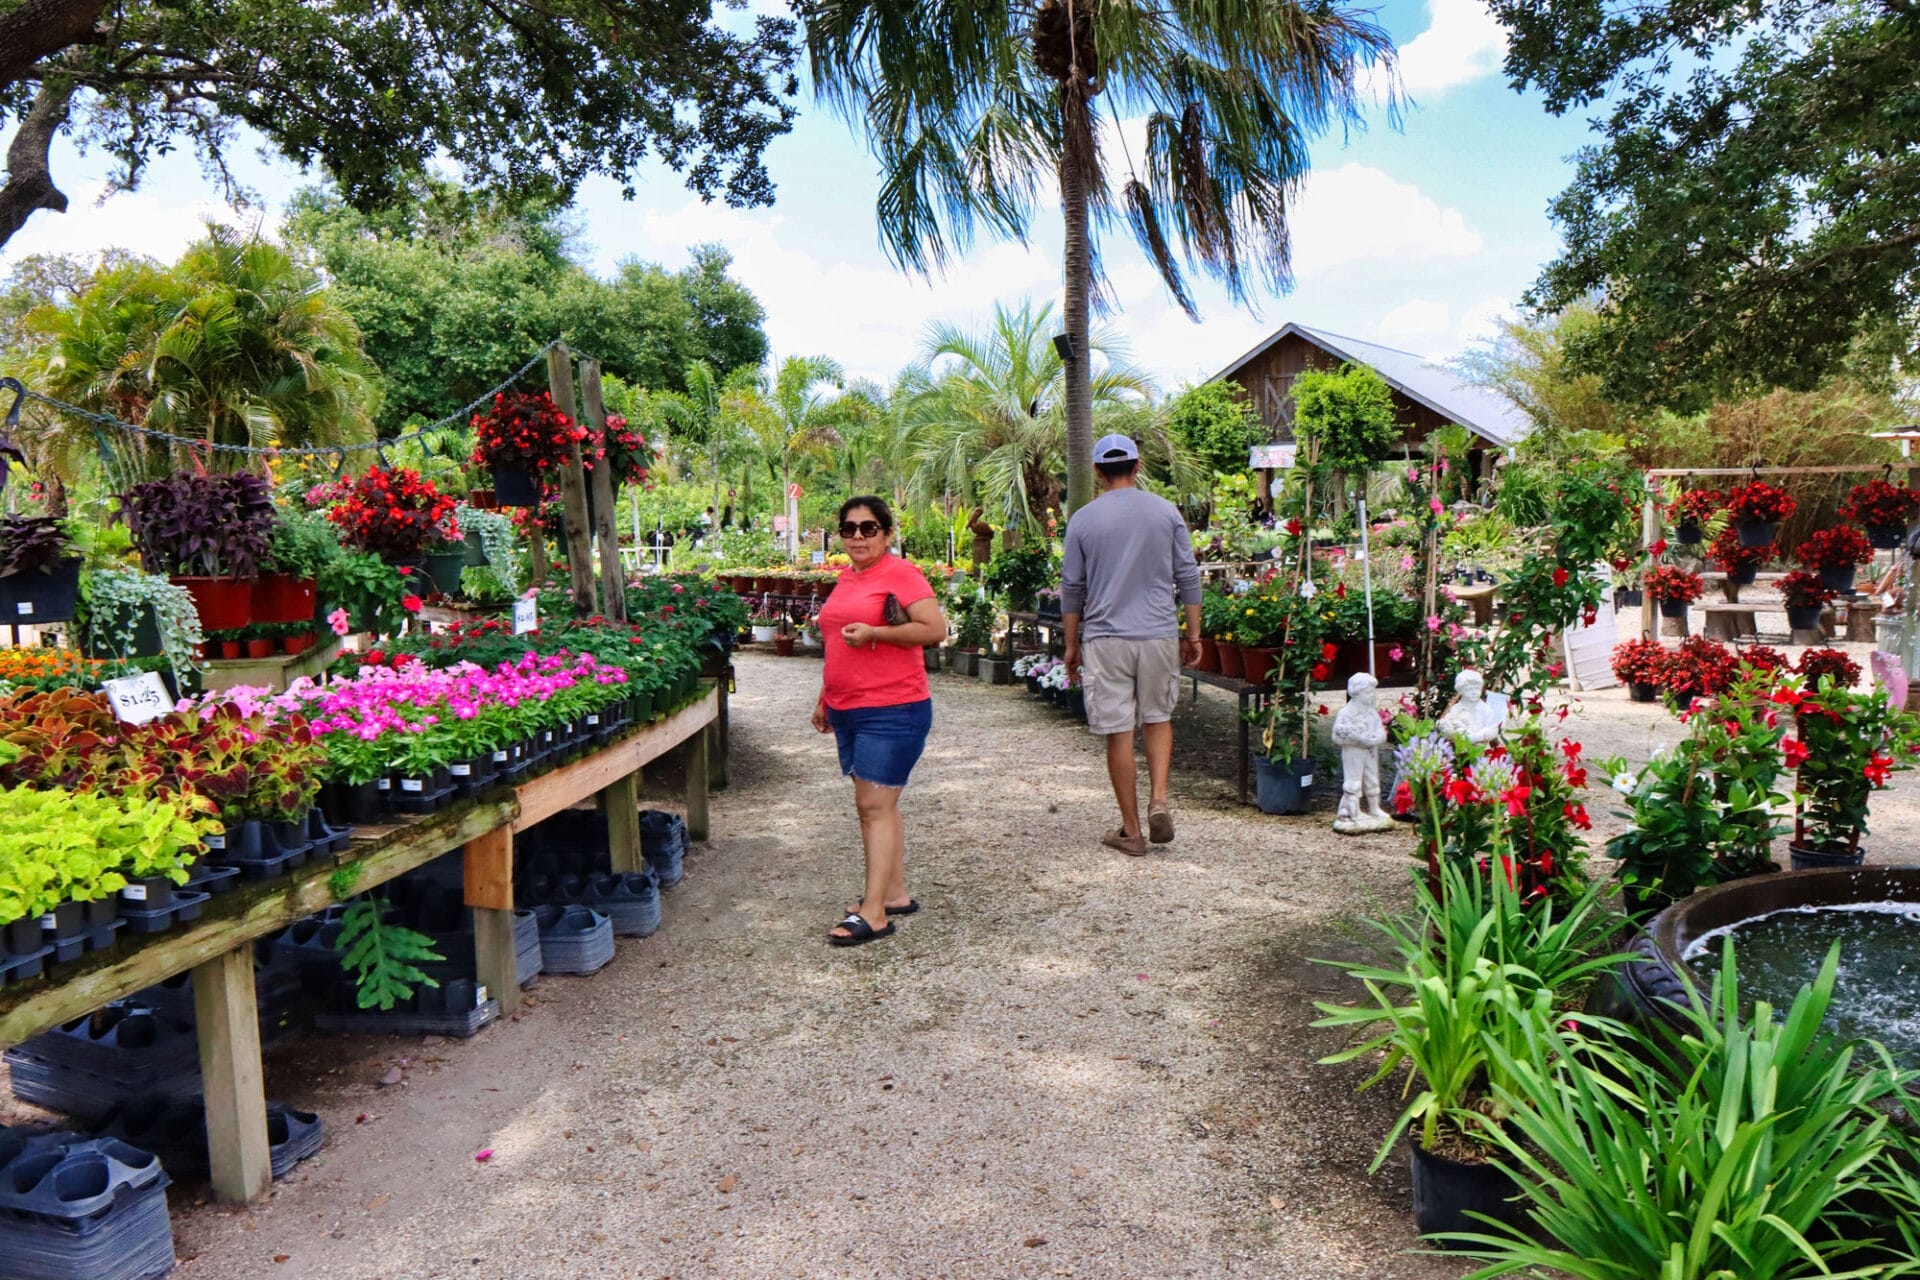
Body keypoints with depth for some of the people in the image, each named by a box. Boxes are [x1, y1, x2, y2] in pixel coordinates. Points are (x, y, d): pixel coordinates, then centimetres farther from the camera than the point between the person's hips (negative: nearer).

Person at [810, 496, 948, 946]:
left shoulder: (901, 572, -9)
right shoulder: (846, 579, 15)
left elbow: (935, 629, -17)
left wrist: (873, 632, -21)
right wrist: (825, 698, 24)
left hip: (892, 710, -8)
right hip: (848, 710, 8)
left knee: (875, 806, -8)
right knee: (876, 806, 13)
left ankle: (873, 913, -4)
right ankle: (896, 894, 23)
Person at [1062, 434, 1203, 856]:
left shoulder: (1083, 520, 0)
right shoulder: (1166, 512, 2)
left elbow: (1072, 588, 4)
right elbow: (1187, 577, 4)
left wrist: (1072, 644, 13)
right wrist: (1193, 634, 13)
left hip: (1106, 638, -1)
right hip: (1159, 635, 1)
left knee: (1119, 734, 4)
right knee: (1158, 719, 20)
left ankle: (1131, 831, 11)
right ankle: (1159, 799, 1)